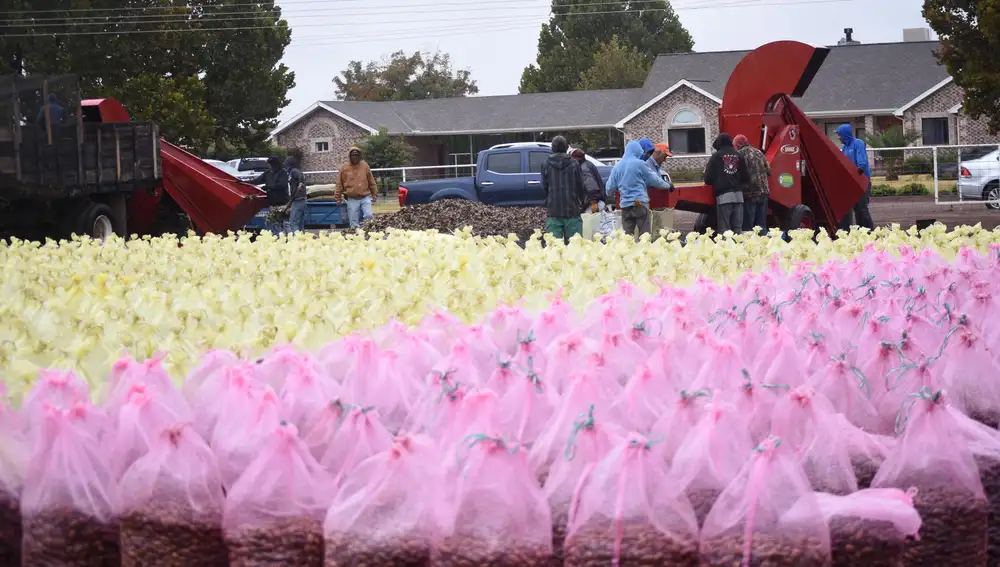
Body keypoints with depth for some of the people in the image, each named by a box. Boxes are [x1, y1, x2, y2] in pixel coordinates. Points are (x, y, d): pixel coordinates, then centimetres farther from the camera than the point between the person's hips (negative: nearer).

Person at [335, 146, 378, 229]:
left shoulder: (364, 166, 6)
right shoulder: (344, 169, 3)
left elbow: (371, 182, 12)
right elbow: (339, 185, 8)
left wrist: (374, 195, 11)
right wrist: (338, 198, 7)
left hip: (365, 198, 1)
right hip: (352, 199, -1)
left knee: (368, 216, -14)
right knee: (354, 223, 0)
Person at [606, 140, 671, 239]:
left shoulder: (617, 166, 10)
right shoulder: (639, 164, -4)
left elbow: (610, 187, 15)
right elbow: (654, 179, 3)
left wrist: (610, 198, 36)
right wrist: (668, 186, 18)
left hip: (625, 204, 5)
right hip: (640, 202, -4)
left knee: (627, 234, 5)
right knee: (644, 233, -2)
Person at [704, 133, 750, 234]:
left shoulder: (716, 156, 2)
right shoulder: (738, 156, 11)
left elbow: (708, 177, 0)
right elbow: (746, 177, 10)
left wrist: (715, 184, 22)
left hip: (723, 195, -3)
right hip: (738, 195, 3)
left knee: (724, 229, -5)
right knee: (738, 228, 6)